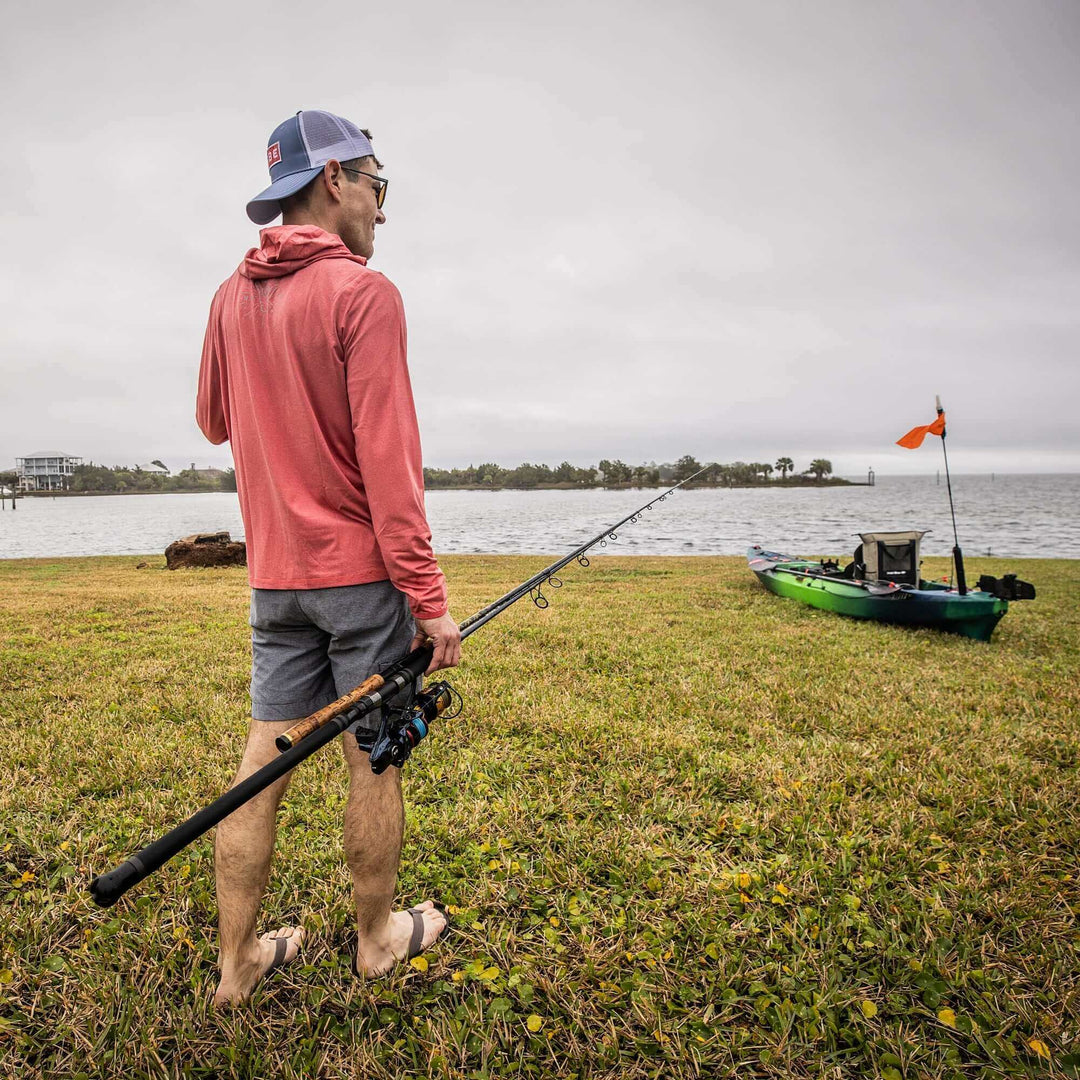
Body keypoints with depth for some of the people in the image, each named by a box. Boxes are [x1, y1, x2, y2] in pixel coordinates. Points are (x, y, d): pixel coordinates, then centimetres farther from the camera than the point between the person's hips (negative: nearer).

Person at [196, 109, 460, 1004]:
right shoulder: (364, 293, -12)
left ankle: (238, 962, 24)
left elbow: (214, 423, 22)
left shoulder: (232, 298, 9)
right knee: (375, 762, 9)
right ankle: (378, 938, 27)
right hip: (363, 570, -6)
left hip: (275, 573, 7)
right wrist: (429, 598, -16)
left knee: (264, 761, 12)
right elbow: (388, 461, -19)